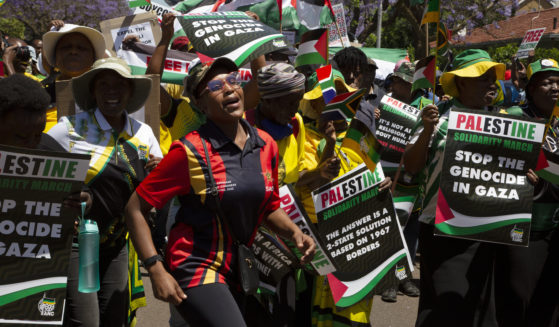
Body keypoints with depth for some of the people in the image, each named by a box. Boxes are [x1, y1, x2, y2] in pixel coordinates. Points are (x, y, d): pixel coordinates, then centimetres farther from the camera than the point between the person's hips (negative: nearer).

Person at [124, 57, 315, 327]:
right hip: (197, 271, -7)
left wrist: (294, 233, 0)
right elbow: (135, 209, -9)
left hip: (240, 272, 7)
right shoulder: (191, 151, -12)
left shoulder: (266, 145, 4)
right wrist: (156, 271, -17)